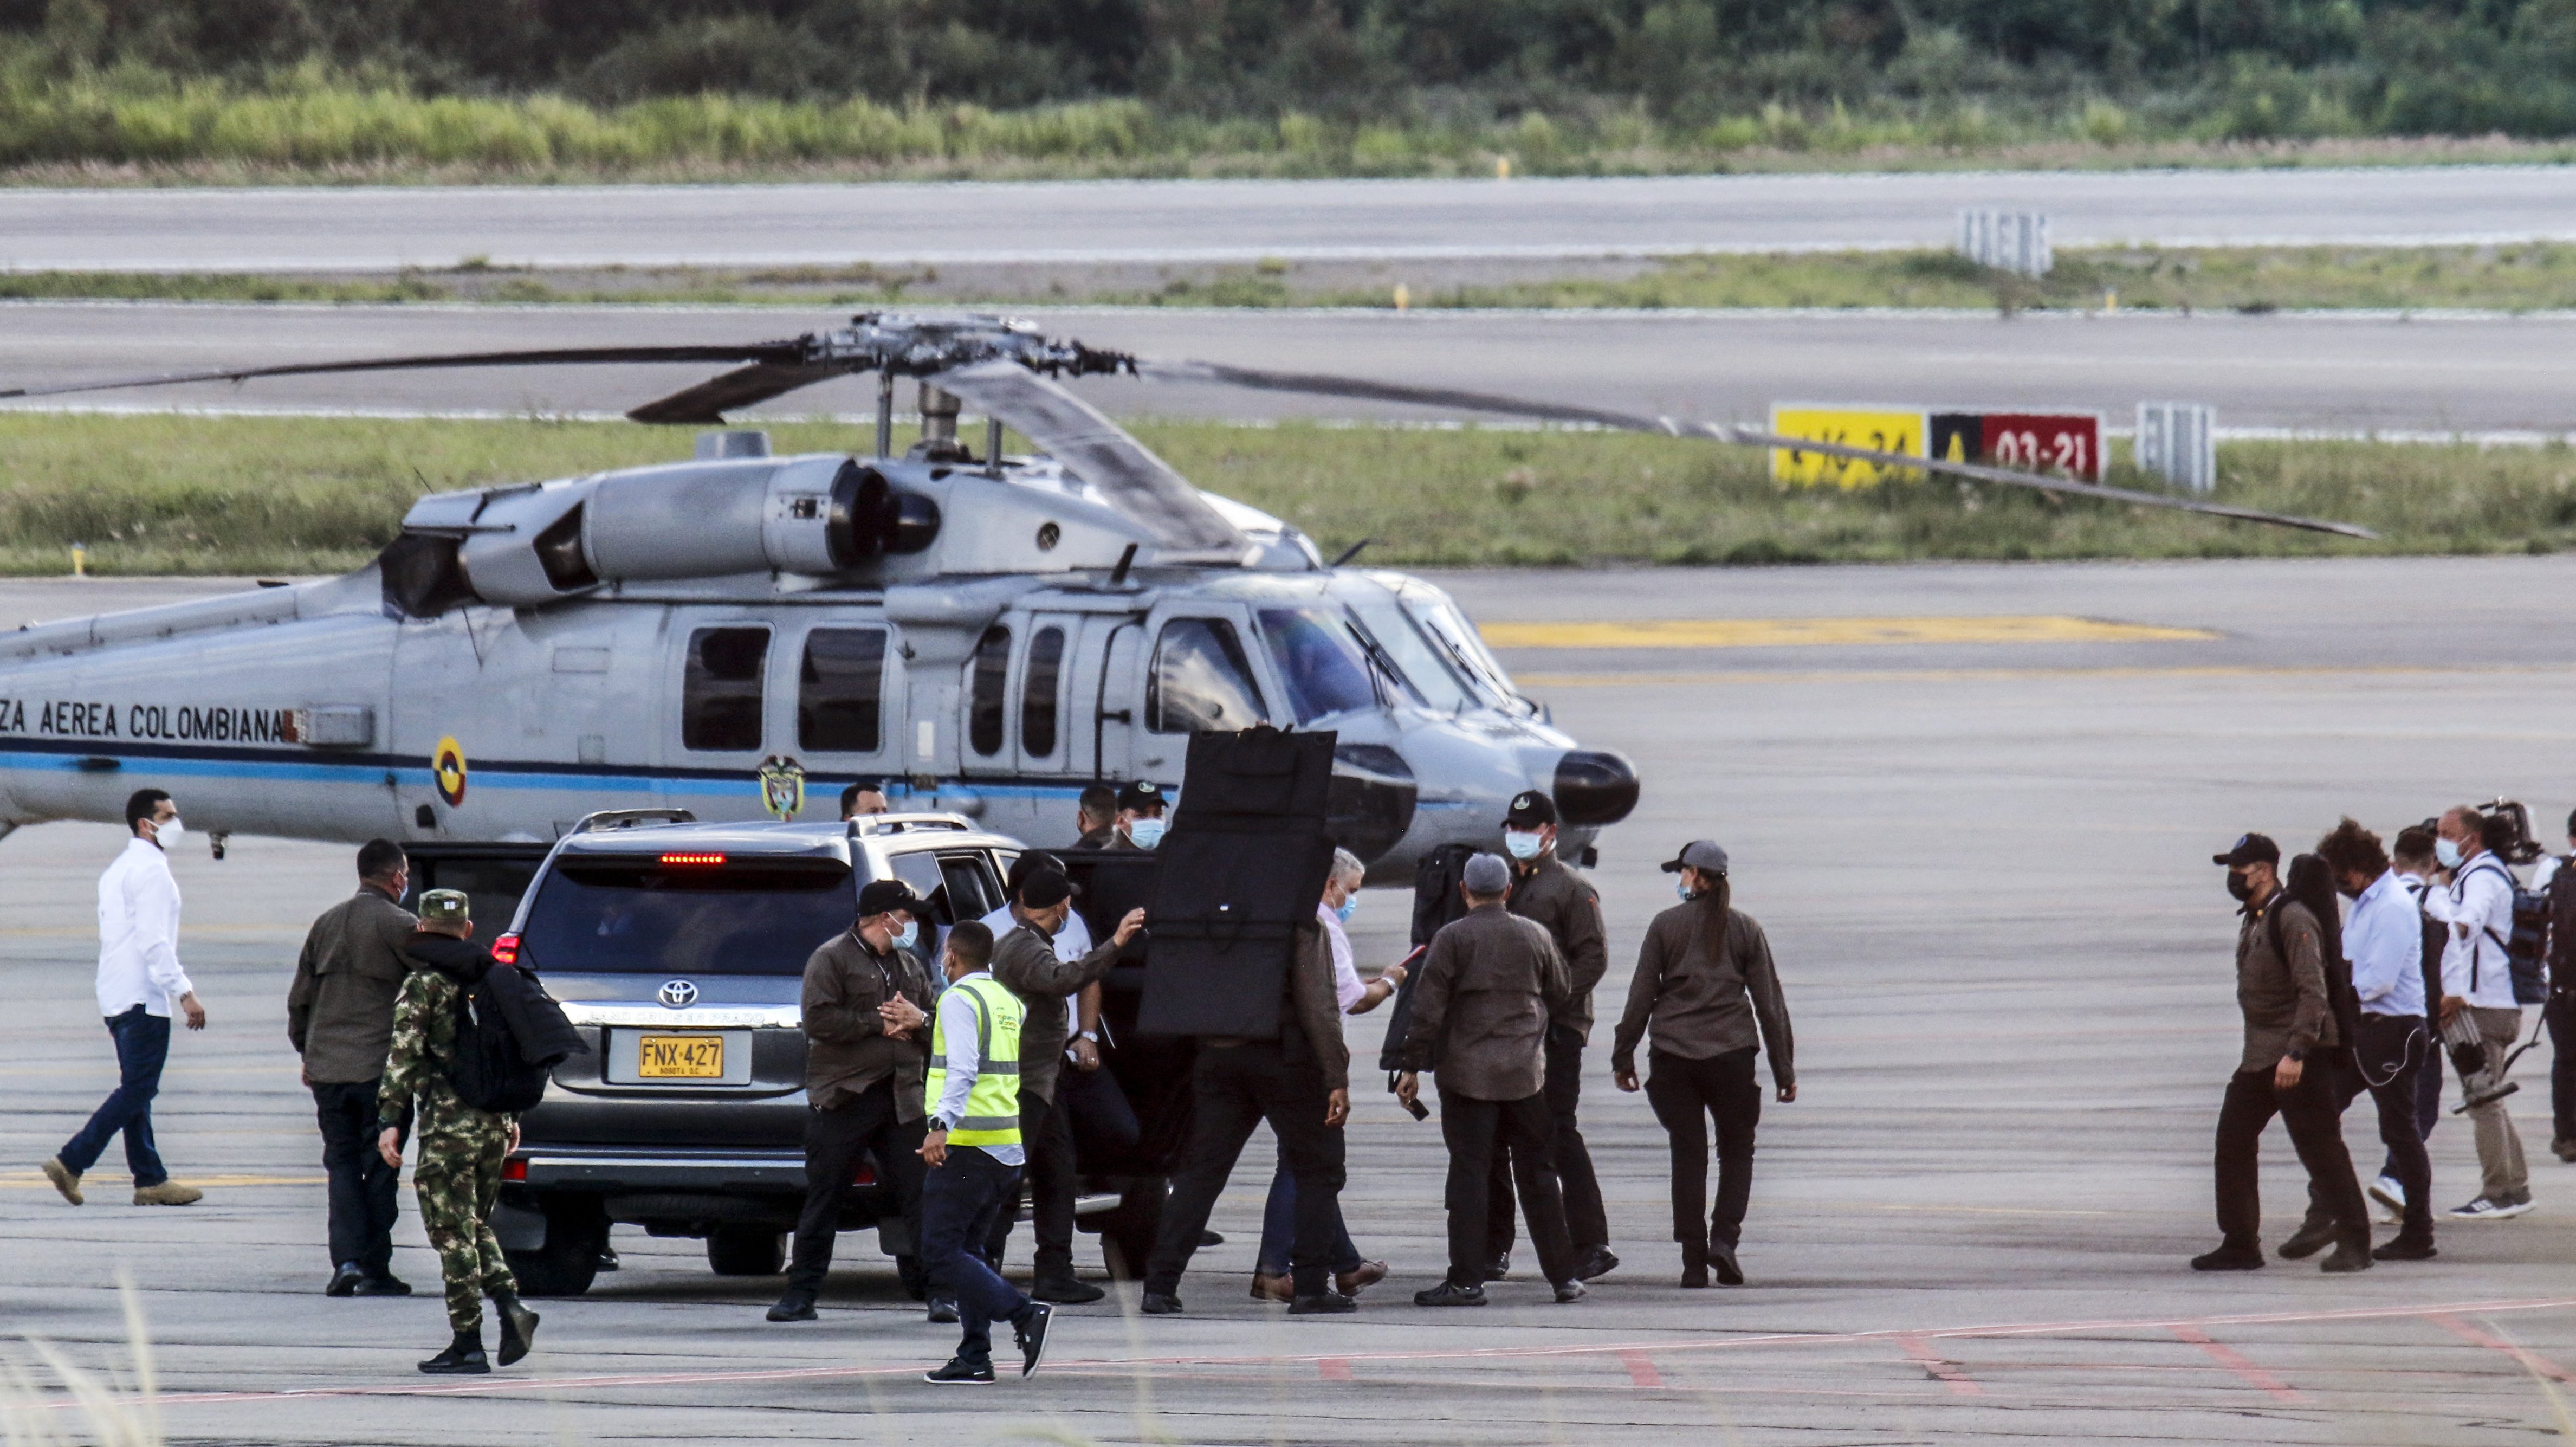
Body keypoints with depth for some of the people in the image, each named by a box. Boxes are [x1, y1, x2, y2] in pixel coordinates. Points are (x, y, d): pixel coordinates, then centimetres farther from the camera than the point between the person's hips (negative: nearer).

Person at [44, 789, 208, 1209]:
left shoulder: (117, 871, 19)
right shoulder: (151, 871, -12)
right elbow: (153, 942, -20)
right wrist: (184, 992, -20)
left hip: (117, 999, 10)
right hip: (143, 998, -10)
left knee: (136, 1090, 10)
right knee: (136, 1090, -9)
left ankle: (150, 1180, 10)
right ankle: (72, 1162, -13)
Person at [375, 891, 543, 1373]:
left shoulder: (424, 984, -6)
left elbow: (404, 1055, -13)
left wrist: (390, 1119, -14)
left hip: (448, 1123, -6)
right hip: (493, 1123, 6)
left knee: (453, 1234, -1)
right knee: (475, 1225, 19)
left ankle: (468, 1345, -2)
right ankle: (510, 1305, -2)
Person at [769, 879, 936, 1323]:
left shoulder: (910, 967, 19)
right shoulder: (832, 959, -1)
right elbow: (820, 1020, -14)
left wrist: (918, 1020, -1)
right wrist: (879, 1024, -12)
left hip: (900, 1099, 5)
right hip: (842, 1098, -5)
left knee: (920, 1196, 0)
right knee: (823, 1199, -1)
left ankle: (933, 1287, 5)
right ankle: (801, 1293, 3)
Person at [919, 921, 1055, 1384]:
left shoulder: (960, 999, -8)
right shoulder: (1009, 1001, 16)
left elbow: (963, 1068, -21)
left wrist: (941, 1125, -30)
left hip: (967, 1143, -9)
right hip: (1008, 1148, 9)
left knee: (941, 1251, -7)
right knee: (964, 1249, 14)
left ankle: (1025, 1315, -19)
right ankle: (974, 1358, 8)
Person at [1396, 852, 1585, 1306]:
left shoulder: (1452, 938, -7)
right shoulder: (1536, 937, 4)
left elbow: (1428, 1008, -9)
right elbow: (1562, 994, 15)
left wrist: (1413, 1068, -4)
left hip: (1467, 1073, -3)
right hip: (1526, 1073, 3)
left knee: (1468, 1174, -2)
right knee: (1536, 1174, 11)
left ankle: (1467, 1280, -6)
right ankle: (1562, 1276, 13)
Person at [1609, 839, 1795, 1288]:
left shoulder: (1666, 926, 2)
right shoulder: (1745, 930, 5)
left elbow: (1641, 995, 1)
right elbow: (1770, 1002, 5)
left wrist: (1623, 1056, 9)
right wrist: (1784, 1070, 8)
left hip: (1672, 1055, 0)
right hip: (1731, 1053, 0)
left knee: (1688, 1155, 5)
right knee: (1737, 1149, 12)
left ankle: (1694, 1261, 2)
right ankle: (1725, 1237, -8)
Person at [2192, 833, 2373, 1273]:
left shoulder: (2293, 921, -15)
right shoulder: (2251, 920, 14)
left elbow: (2312, 992, -21)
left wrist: (2296, 1052, -28)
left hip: (2301, 1058, -10)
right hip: (2259, 1056, 10)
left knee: (2321, 1149, -7)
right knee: (2232, 1142, 7)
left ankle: (2354, 1243, -2)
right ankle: (2240, 1245, 14)